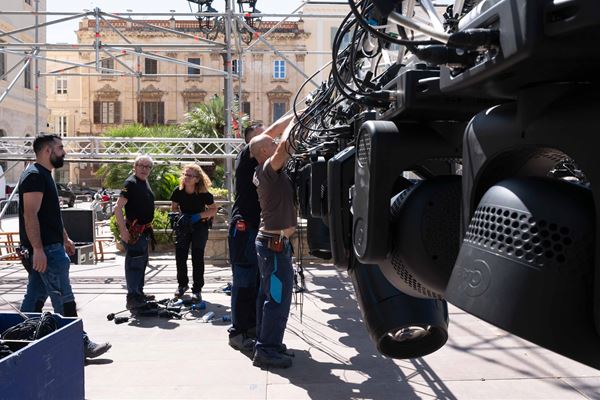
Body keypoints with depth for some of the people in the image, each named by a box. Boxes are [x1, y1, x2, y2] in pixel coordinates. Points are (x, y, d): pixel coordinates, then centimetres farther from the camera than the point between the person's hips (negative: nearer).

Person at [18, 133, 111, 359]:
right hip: (46, 250, -10)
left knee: (35, 297, 13)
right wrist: (38, 249, -26)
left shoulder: (44, 175, 18)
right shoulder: (34, 176, -14)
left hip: (49, 247, 10)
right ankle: (80, 345, 2)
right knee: (64, 300, -5)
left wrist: (65, 238, 27)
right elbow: (30, 215, -21)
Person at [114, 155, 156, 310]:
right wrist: (123, 230, -27)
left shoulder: (145, 182, 12)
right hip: (134, 231, -10)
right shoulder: (131, 182, -15)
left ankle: (139, 293, 30)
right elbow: (118, 207, -22)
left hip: (144, 230, 10)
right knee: (134, 263, -7)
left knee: (142, 262, 18)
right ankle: (132, 298, -2)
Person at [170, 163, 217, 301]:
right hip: (183, 227, 3)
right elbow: (174, 208, 6)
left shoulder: (203, 194, -19)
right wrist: (179, 215, -14)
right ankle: (182, 284, 26)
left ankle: (197, 289, 6)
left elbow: (214, 209, -9)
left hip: (199, 227, -3)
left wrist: (200, 215, -22)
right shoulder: (178, 191, -11)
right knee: (180, 256, 5)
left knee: (197, 258, -4)